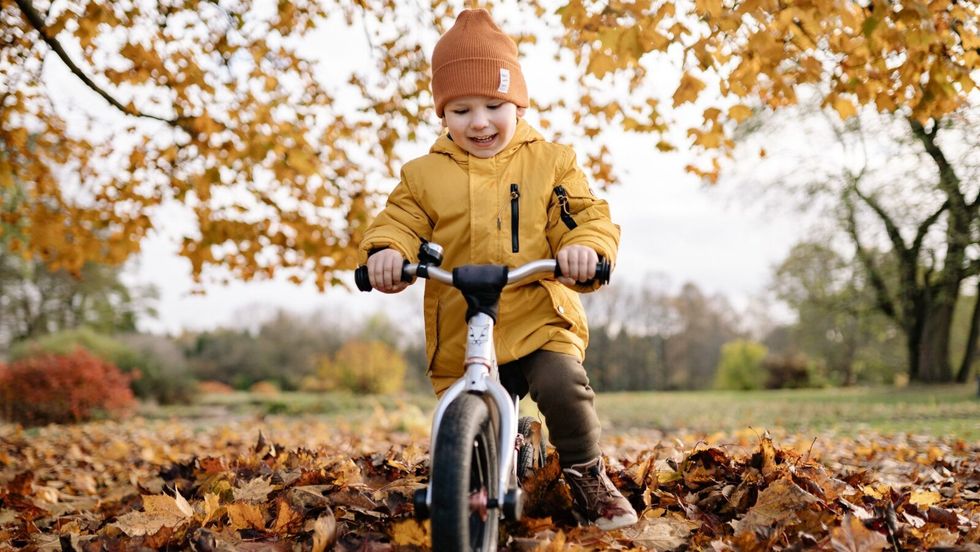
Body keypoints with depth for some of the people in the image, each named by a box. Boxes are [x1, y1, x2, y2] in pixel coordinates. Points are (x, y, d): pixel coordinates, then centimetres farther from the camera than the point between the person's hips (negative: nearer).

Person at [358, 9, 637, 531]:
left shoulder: (550, 162, 6)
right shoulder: (424, 174, 8)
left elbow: (585, 216, -1)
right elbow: (399, 221, 4)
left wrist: (586, 248, -25)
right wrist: (386, 251, -21)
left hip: (540, 319, -1)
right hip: (459, 335, 2)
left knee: (563, 386, -28)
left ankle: (586, 474, -2)